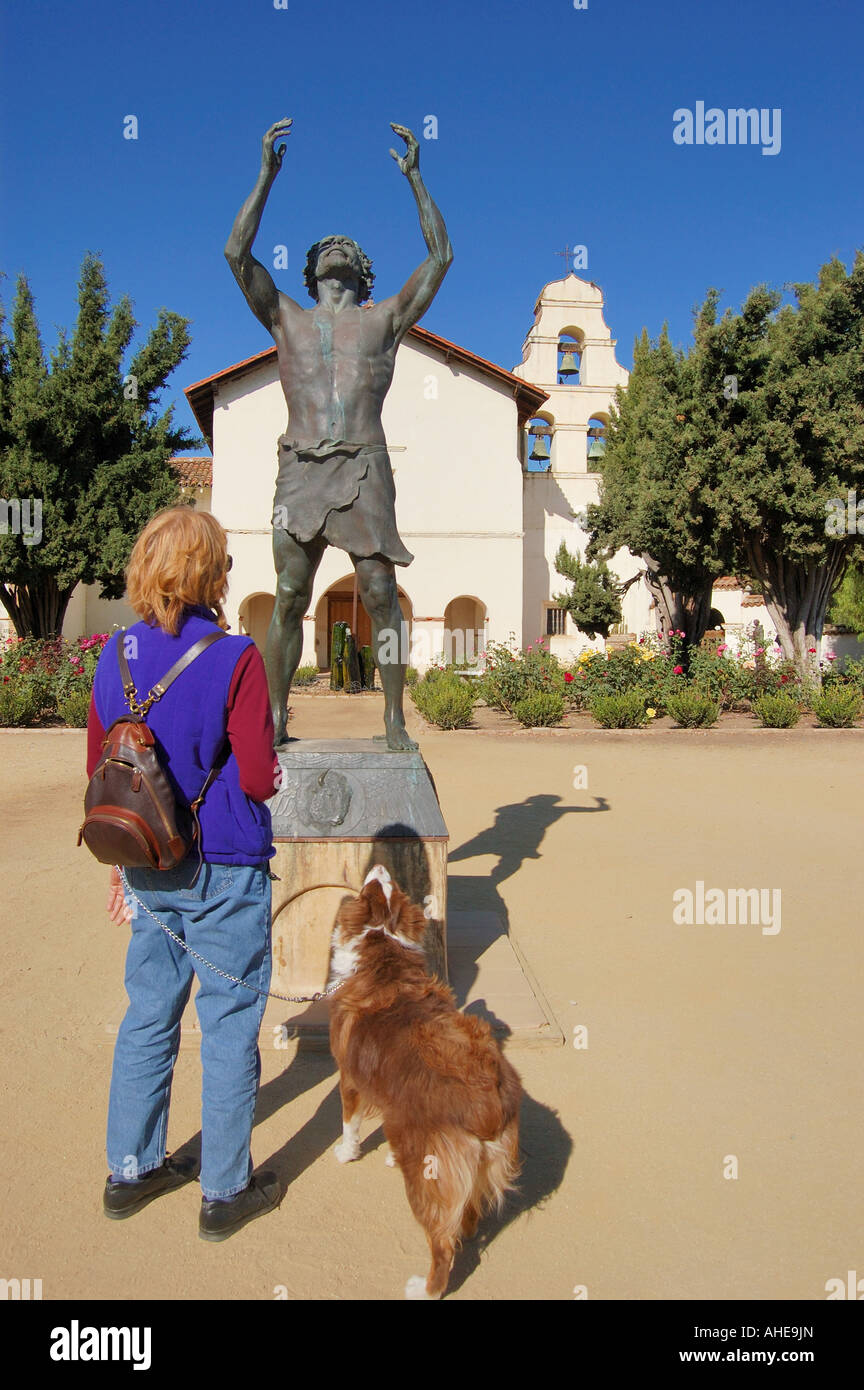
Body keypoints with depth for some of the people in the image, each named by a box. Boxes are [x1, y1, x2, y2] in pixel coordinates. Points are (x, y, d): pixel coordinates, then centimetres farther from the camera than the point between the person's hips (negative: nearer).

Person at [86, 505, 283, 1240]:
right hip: (223, 873, -5)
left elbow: (99, 769, 6)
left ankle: (131, 1171, 35)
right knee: (229, 1026, 9)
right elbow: (258, 778, -19)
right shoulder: (235, 658, -17)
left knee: (148, 1015, 19)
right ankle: (225, 1192, 24)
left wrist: (123, 862, 16)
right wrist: (273, 771, 5)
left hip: (148, 869, 6)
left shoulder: (117, 655, 0)